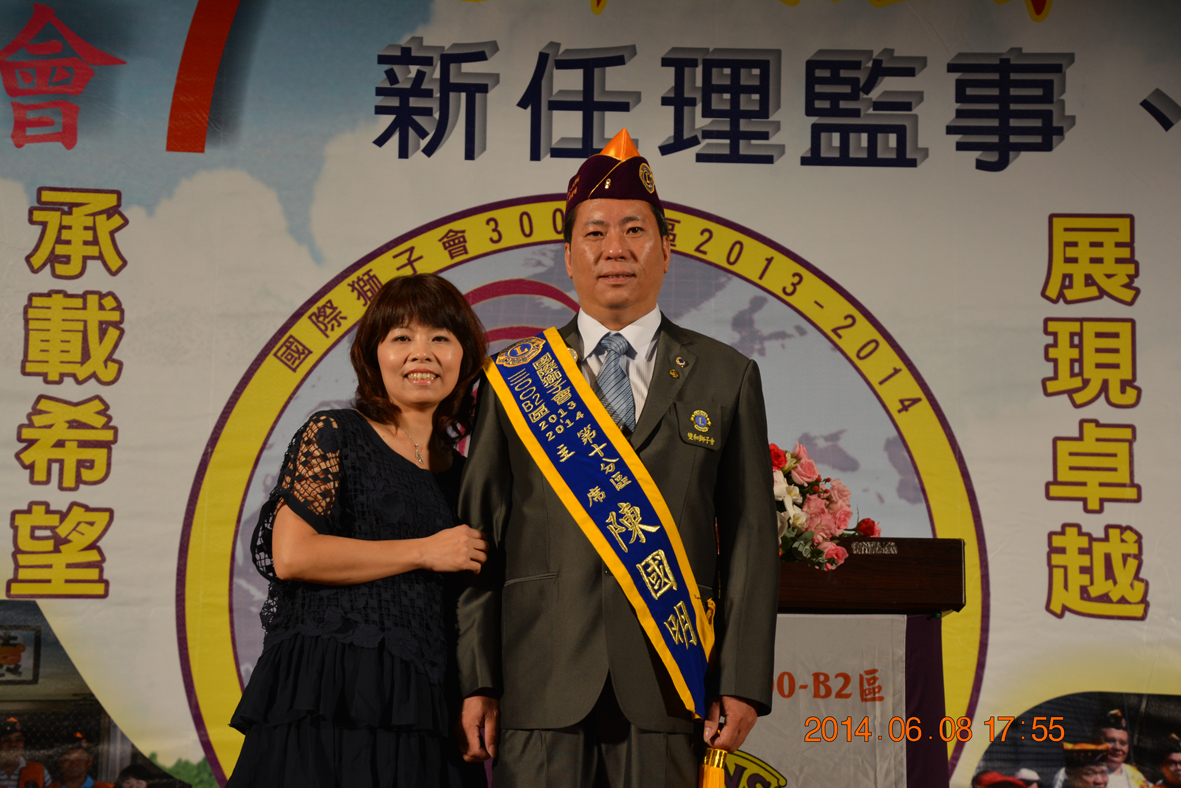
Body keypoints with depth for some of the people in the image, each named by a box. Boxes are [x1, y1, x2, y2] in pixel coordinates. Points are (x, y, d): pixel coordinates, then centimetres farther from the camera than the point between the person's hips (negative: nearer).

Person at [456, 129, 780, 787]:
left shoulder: (728, 377, 8)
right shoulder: (514, 380, 8)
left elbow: (752, 539, 4)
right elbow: (480, 537, 6)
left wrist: (743, 683, -3)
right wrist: (475, 681, -1)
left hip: (668, 692, 0)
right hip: (541, 688, 0)